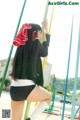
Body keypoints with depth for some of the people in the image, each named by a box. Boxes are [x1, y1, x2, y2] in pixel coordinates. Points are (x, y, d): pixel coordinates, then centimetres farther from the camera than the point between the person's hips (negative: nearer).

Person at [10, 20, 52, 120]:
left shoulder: (22, 45, 12)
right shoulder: (35, 43, -8)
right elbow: (44, 52, 14)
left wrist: (44, 32, 35)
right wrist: (45, 31, 22)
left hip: (14, 89, 7)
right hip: (26, 88, -7)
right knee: (49, 97, 21)